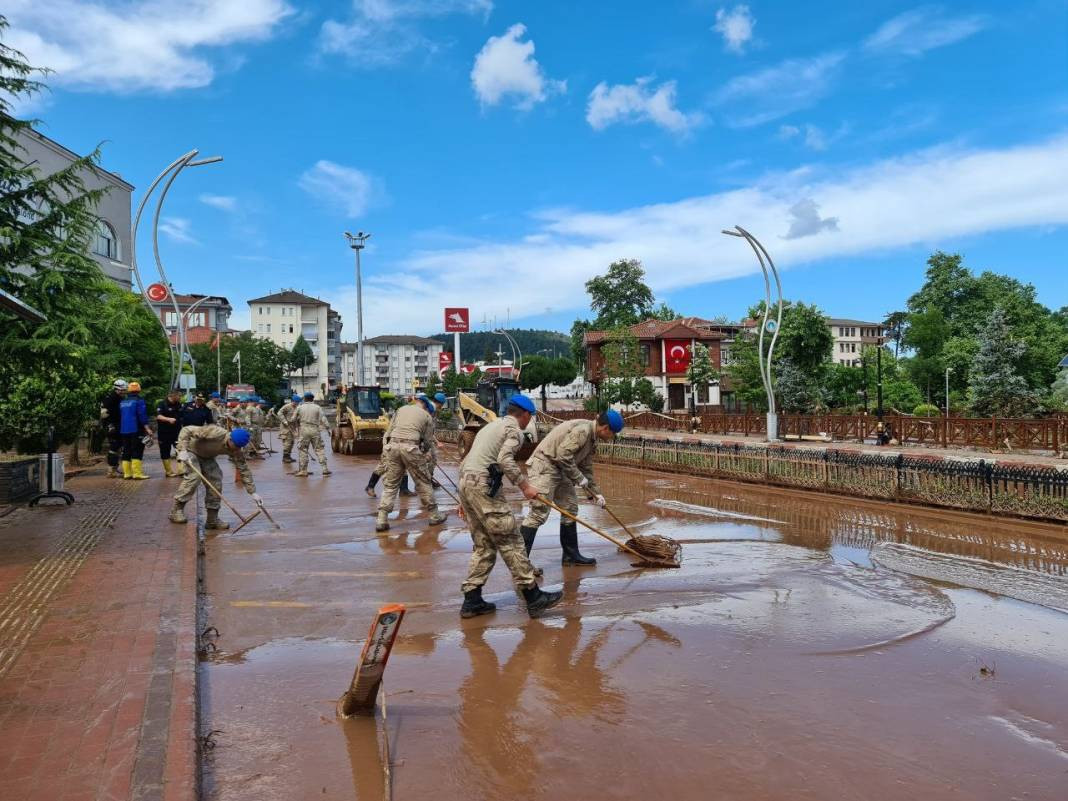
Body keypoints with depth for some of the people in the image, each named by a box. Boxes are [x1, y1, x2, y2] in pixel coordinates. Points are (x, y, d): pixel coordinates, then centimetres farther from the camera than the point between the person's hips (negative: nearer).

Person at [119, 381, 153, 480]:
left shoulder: (123, 402, 14)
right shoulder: (139, 400, -8)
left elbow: (120, 416, 22)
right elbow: (143, 416, -15)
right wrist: (147, 429, -15)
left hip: (124, 430, 7)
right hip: (136, 430, -7)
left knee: (126, 452, 10)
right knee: (137, 452, -8)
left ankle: (127, 473, 10)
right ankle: (137, 473, -13)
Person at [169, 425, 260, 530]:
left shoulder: (236, 450, -21)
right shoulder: (215, 433, -39)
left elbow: (244, 469, -16)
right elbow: (186, 430, -33)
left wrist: (253, 492, -20)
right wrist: (182, 450, -42)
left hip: (207, 457, 6)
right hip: (190, 450, -6)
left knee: (215, 481, -7)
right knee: (194, 475, -26)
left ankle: (212, 519, 0)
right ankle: (176, 510, -14)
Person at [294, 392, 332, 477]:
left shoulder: (300, 407, 4)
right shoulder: (317, 407, 3)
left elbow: (294, 420, 9)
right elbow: (323, 419, -3)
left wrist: (298, 427, 26)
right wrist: (327, 428, 4)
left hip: (304, 431, 0)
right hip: (315, 430, 0)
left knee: (303, 450, 6)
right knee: (319, 449, 5)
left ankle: (303, 470, 5)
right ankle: (324, 468, 2)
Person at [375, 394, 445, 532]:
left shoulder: (401, 409, 21)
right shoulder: (427, 416, 12)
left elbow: (389, 431, 17)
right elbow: (426, 441, 8)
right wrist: (422, 454, 23)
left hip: (392, 446, 3)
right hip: (411, 447, -3)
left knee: (391, 484, 11)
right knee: (423, 482, 10)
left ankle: (382, 520, 4)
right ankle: (435, 515, 20)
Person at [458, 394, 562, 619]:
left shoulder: (492, 425, 27)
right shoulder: (514, 429, -1)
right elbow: (505, 459, -19)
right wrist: (524, 486, -14)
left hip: (465, 482, 9)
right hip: (484, 485, -9)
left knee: (484, 545, 13)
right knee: (510, 541, -6)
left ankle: (471, 601, 12)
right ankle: (533, 596, -3)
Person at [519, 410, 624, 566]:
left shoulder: (592, 439, 13)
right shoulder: (582, 430, -19)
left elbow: (586, 469, 22)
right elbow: (563, 454, -27)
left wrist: (596, 493, 24)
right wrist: (578, 478, -16)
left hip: (559, 470, 11)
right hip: (543, 466, -11)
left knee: (570, 508, 13)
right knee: (539, 513, -14)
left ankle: (571, 555, 22)